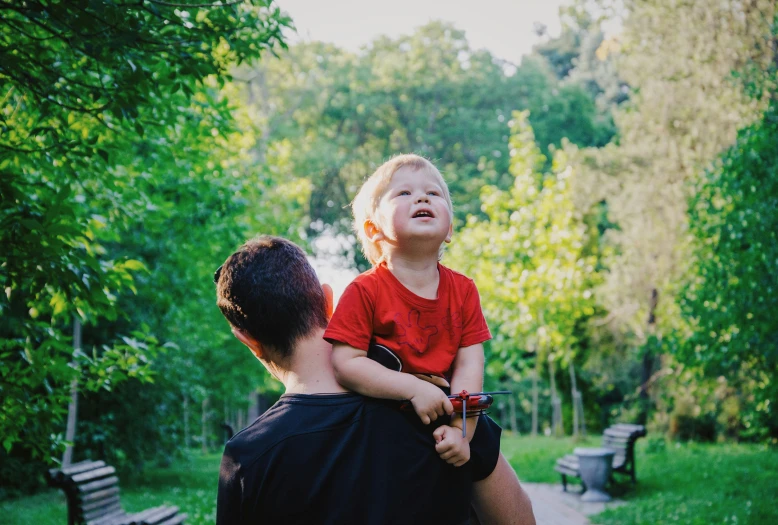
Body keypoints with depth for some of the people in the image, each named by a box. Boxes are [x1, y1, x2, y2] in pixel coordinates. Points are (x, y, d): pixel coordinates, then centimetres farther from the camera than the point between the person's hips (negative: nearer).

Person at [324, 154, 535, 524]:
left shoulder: (463, 290, -3)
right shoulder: (365, 291, -15)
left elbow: (470, 364, -10)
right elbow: (345, 363, -22)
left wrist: (461, 429, -22)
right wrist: (413, 388, -30)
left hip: (451, 415, 3)